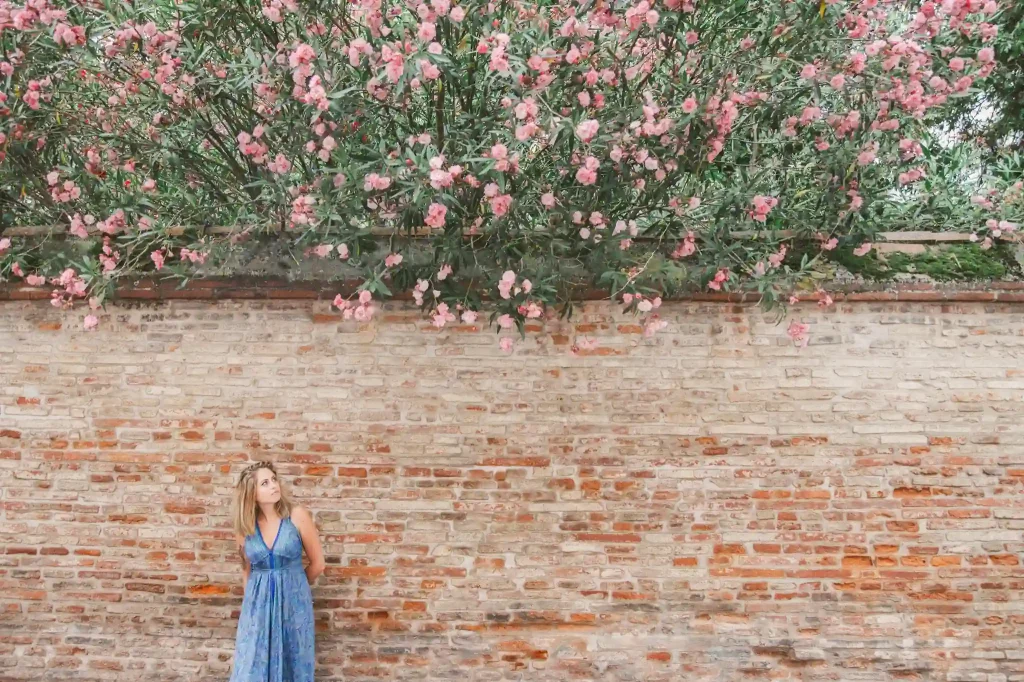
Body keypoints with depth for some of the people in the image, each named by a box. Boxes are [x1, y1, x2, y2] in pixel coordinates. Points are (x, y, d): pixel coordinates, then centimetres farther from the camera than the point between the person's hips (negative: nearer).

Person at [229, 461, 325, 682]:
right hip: (258, 604, 2)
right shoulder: (245, 527, -2)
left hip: (293, 602, -2)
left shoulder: (298, 517, -10)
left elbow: (318, 563, 0)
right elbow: (248, 570, 13)